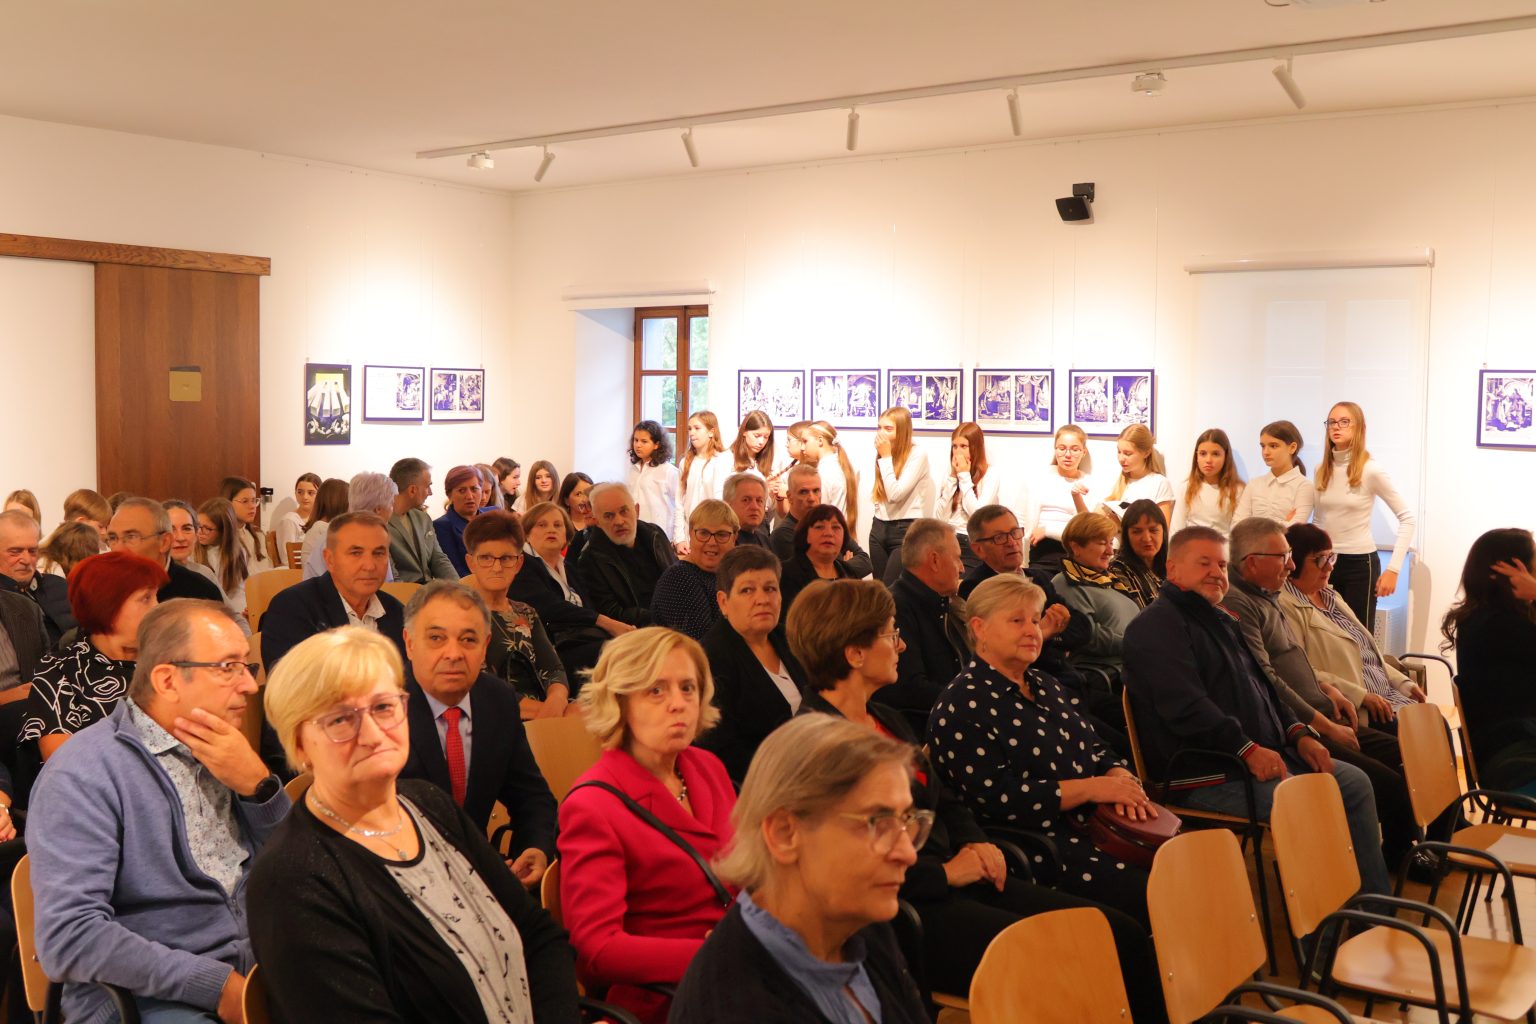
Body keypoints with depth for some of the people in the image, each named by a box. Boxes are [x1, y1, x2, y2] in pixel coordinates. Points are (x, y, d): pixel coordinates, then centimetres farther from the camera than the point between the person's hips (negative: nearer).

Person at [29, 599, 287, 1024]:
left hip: (254, 973, 6)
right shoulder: (81, 776, -10)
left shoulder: (224, 753, 9)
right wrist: (219, 984, -20)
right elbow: (69, 936, -19)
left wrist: (259, 785, -8)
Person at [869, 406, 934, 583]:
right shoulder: (883, 452, 10)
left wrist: (886, 457, -15)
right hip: (879, 527, 7)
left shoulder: (918, 455, -13)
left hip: (906, 529, -7)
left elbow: (895, 494, -20)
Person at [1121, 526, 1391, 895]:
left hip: (1264, 754, 11)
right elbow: (1185, 706, -21)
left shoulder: (1223, 622, 23)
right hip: (1208, 775, -11)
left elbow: (1261, 687, 27)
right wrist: (1247, 749, -25)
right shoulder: (1157, 626, -10)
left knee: (1354, 782, 8)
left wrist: (1297, 733, 9)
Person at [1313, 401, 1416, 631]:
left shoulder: (1371, 470, -9)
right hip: (1325, 562, 5)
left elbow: (1407, 518, -8)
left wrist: (1393, 569, -13)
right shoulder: (1322, 469, 6)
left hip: (1359, 563, -5)